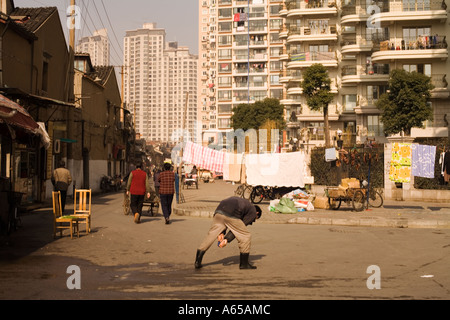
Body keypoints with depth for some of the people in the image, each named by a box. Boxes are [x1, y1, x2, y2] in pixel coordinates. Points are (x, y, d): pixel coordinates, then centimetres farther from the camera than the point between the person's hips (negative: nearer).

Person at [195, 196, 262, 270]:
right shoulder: (253, 213, 21)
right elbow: (238, 228, 10)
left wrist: (220, 233, 18)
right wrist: (227, 240, 7)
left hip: (219, 212, 6)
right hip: (231, 216, -6)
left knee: (211, 235, 15)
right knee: (245, 236, 11)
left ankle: (197, 262, 13)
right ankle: (244, 264, 19)